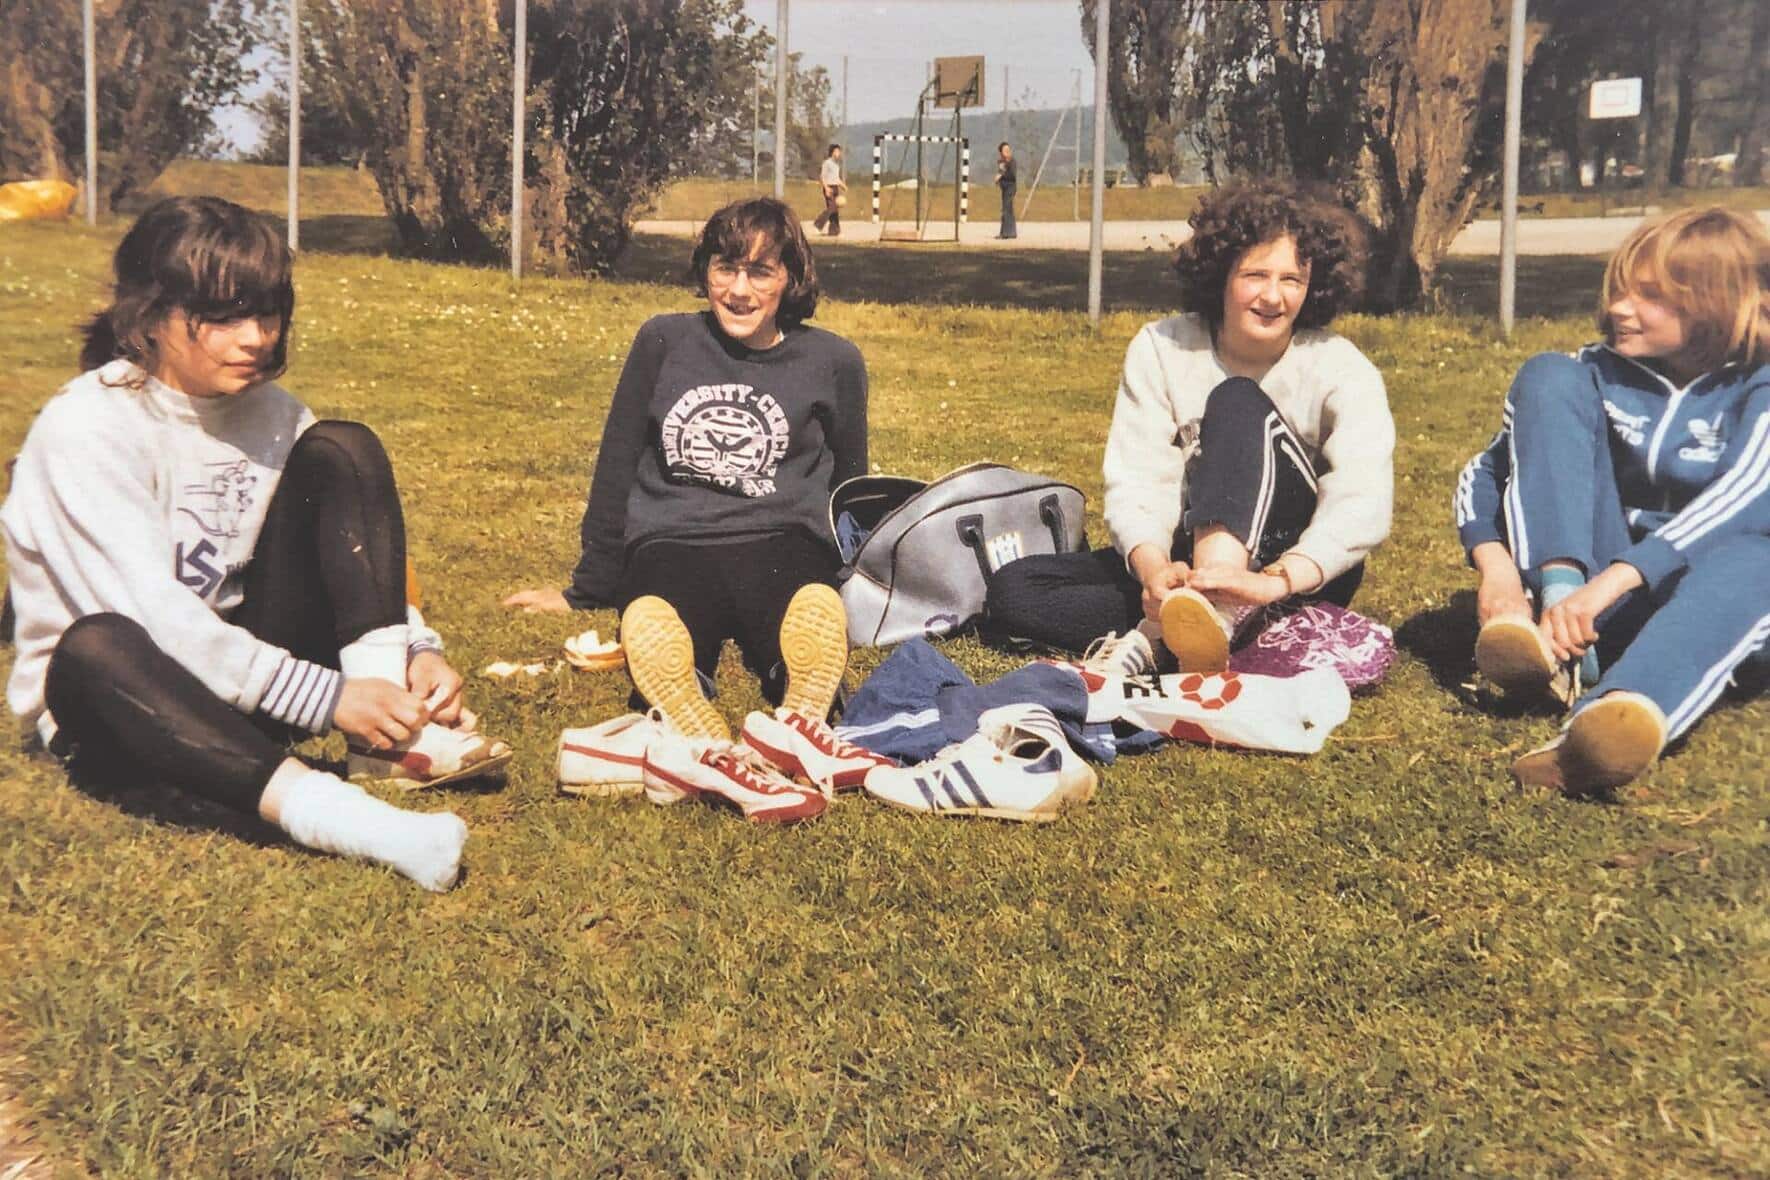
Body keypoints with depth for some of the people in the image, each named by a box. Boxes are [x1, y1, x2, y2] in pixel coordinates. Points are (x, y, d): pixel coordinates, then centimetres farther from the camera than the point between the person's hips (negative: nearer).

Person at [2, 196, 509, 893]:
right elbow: (153, 615, -28)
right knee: (97, 647, -40)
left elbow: (357, 560, 0)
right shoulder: (83, 429, -18)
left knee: (340, 452, -10)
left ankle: (389, 733, -25)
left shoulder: (270, 412, 0)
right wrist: (327, 696, -33)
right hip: (109, 698, -5)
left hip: (249, 665, 5)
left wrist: (415, 651, -21)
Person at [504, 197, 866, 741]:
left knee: (817, 613, -41)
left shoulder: (834, 362, 10)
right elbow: (616, 468, 17)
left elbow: (847, 486, 24)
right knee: (647, 625, -40)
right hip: (672, 542, 0)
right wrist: (586, 591, 21)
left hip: (781, 543, 1)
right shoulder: (663, 342, 10)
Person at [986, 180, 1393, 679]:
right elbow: (1138, 481, -13)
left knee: (1238, 402, -28)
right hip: (1186, 557, 3)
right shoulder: (1161, 348, -3)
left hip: (1303, 567, -2)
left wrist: (1278, 581, -44)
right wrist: (1152, 568, -36)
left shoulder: (1341, 370, -9)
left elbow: (1363, 501, -25)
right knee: (1012, 589, -17)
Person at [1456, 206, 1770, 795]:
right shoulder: (1599, 372, 3)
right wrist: (1495, 567, -24)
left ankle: (1609, 722, -68)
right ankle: (1559, 618, -33)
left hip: (1703, 605, -2)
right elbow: (1486, 470, -2)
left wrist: (1608, 584, -40)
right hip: (1593, 596, 2)